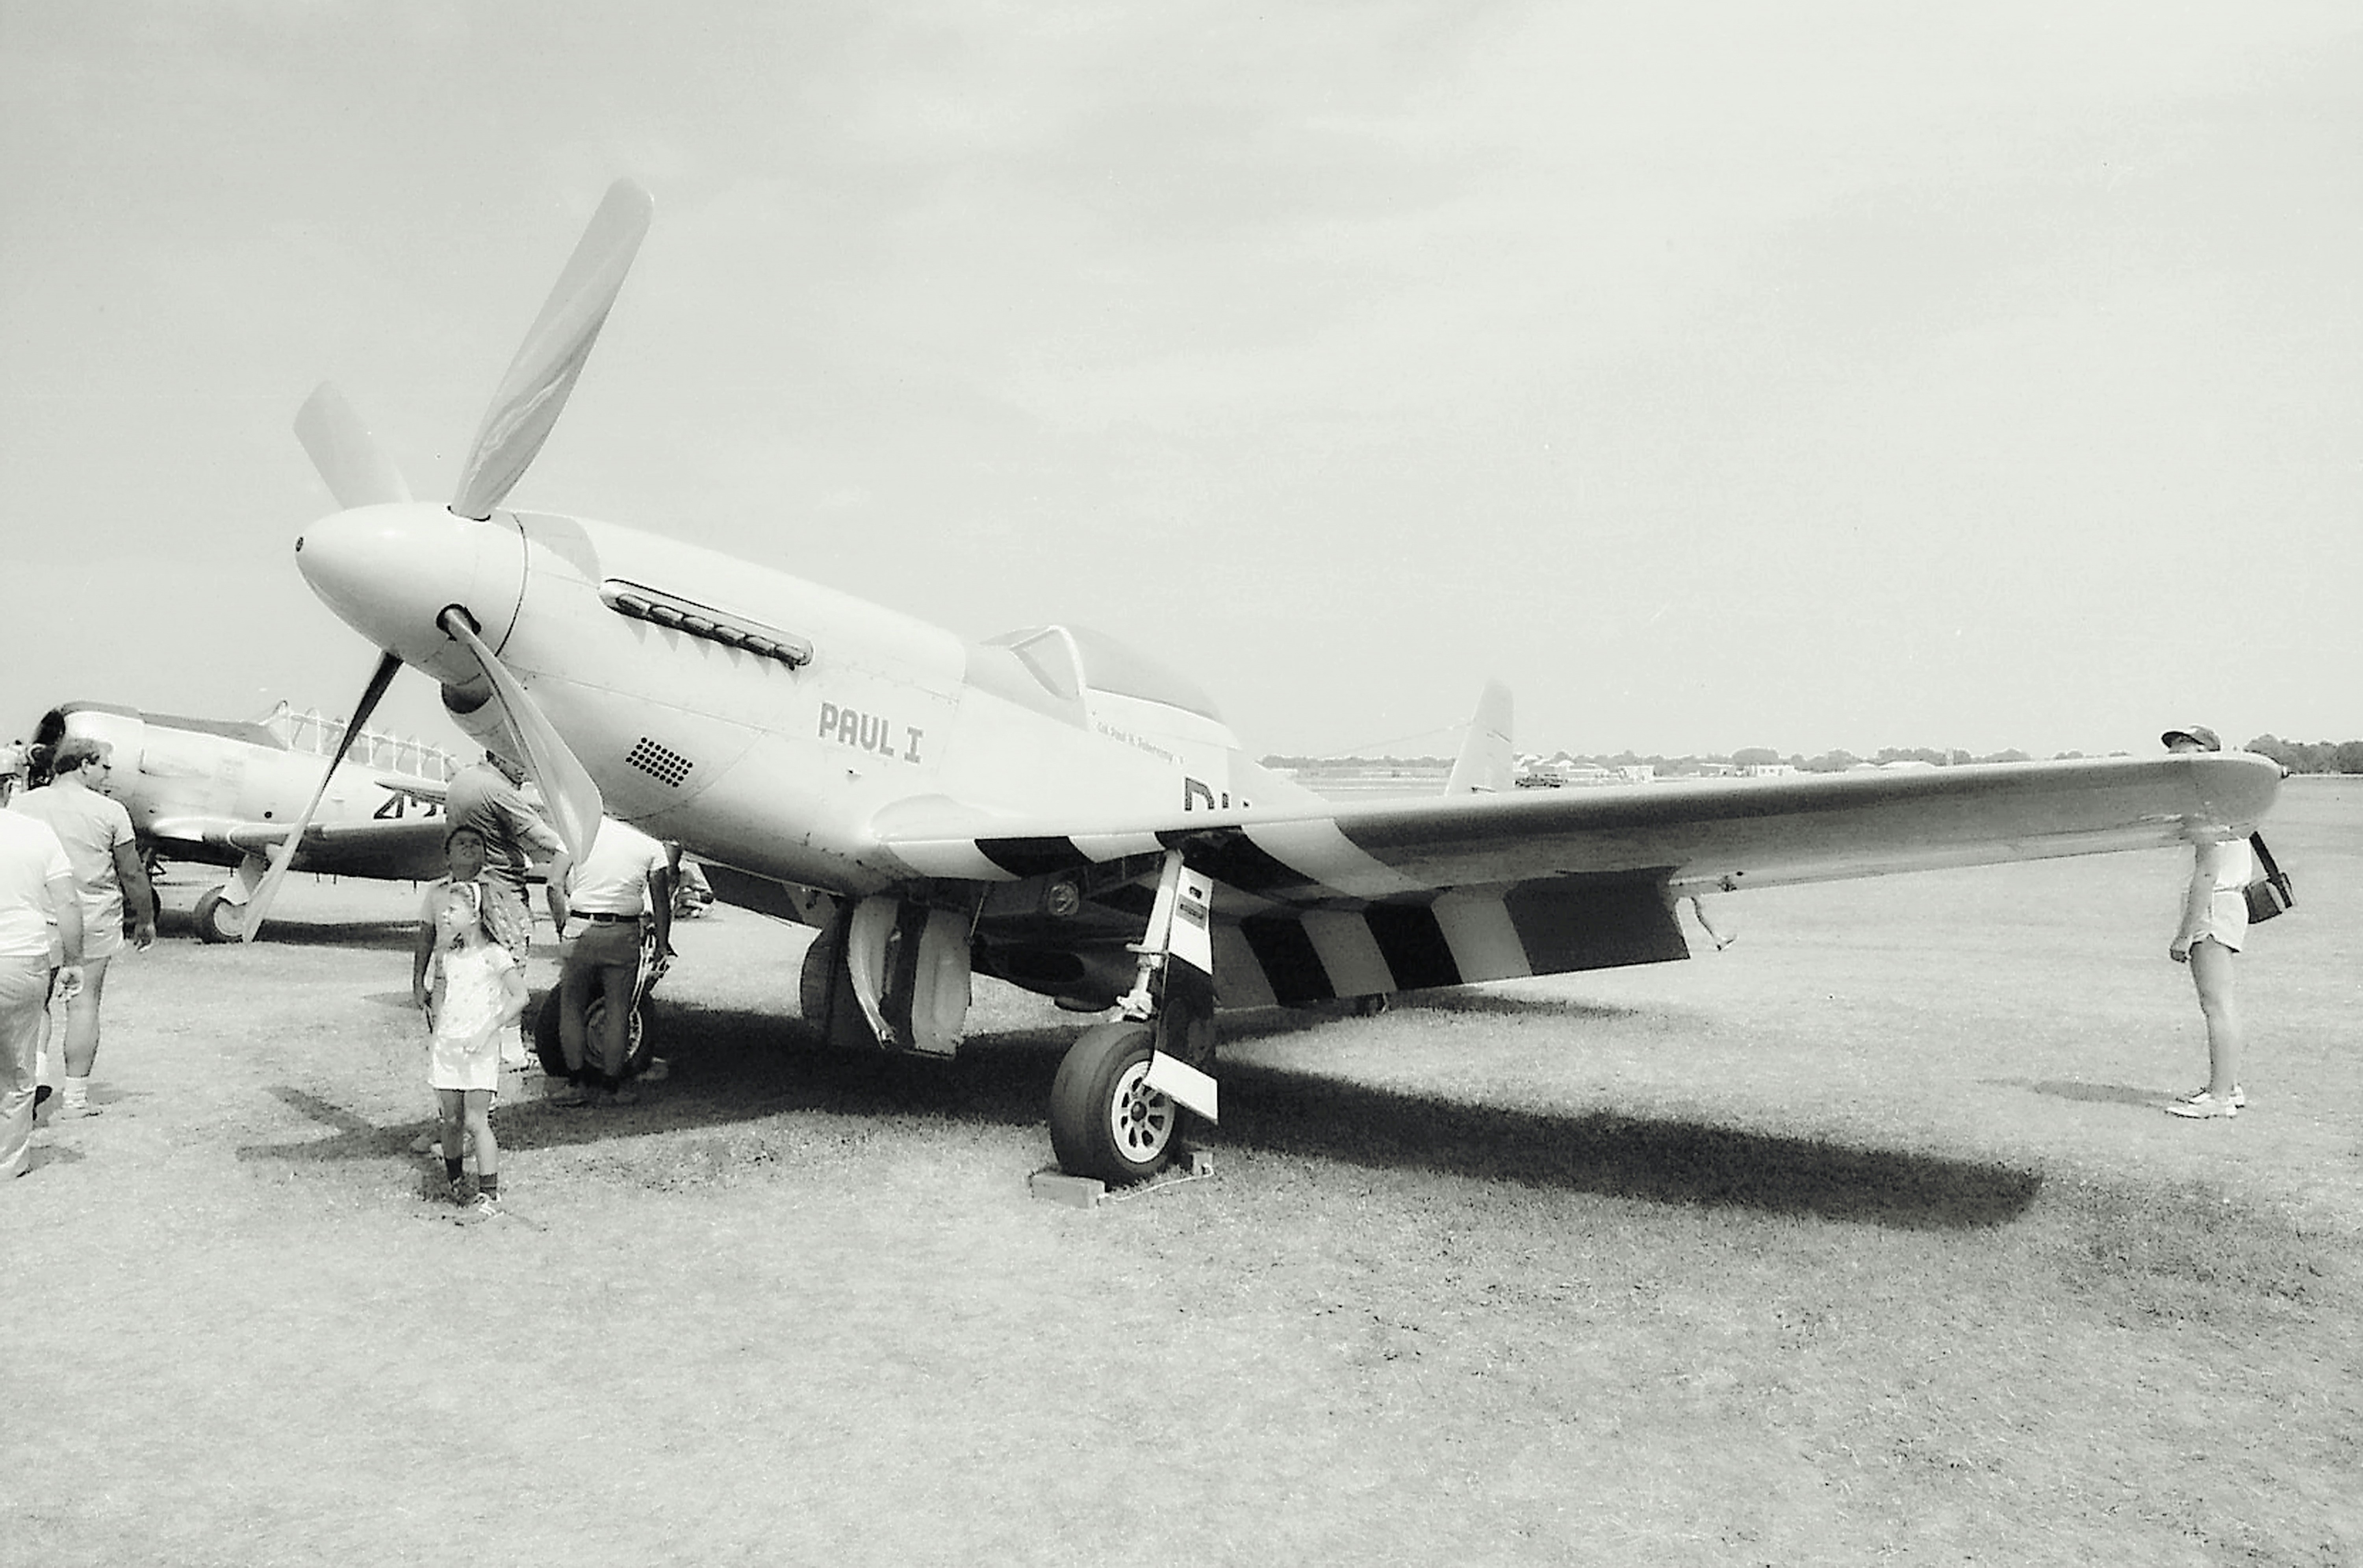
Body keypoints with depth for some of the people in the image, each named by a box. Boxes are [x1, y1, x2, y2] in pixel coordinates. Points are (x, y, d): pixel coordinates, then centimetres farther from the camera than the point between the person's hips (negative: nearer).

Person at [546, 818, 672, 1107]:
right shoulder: (651, 845, 5)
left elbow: (555, 886, -4)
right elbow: (661, 899, 5)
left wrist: (563, 928, 4)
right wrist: (662, 943, 14)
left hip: (581, 931, 0)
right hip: (624, 934, 0)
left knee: (571, 1007, 13)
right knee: (618, 1010, 10)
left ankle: (580, 1083, 13)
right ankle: (611, 1086, 15)